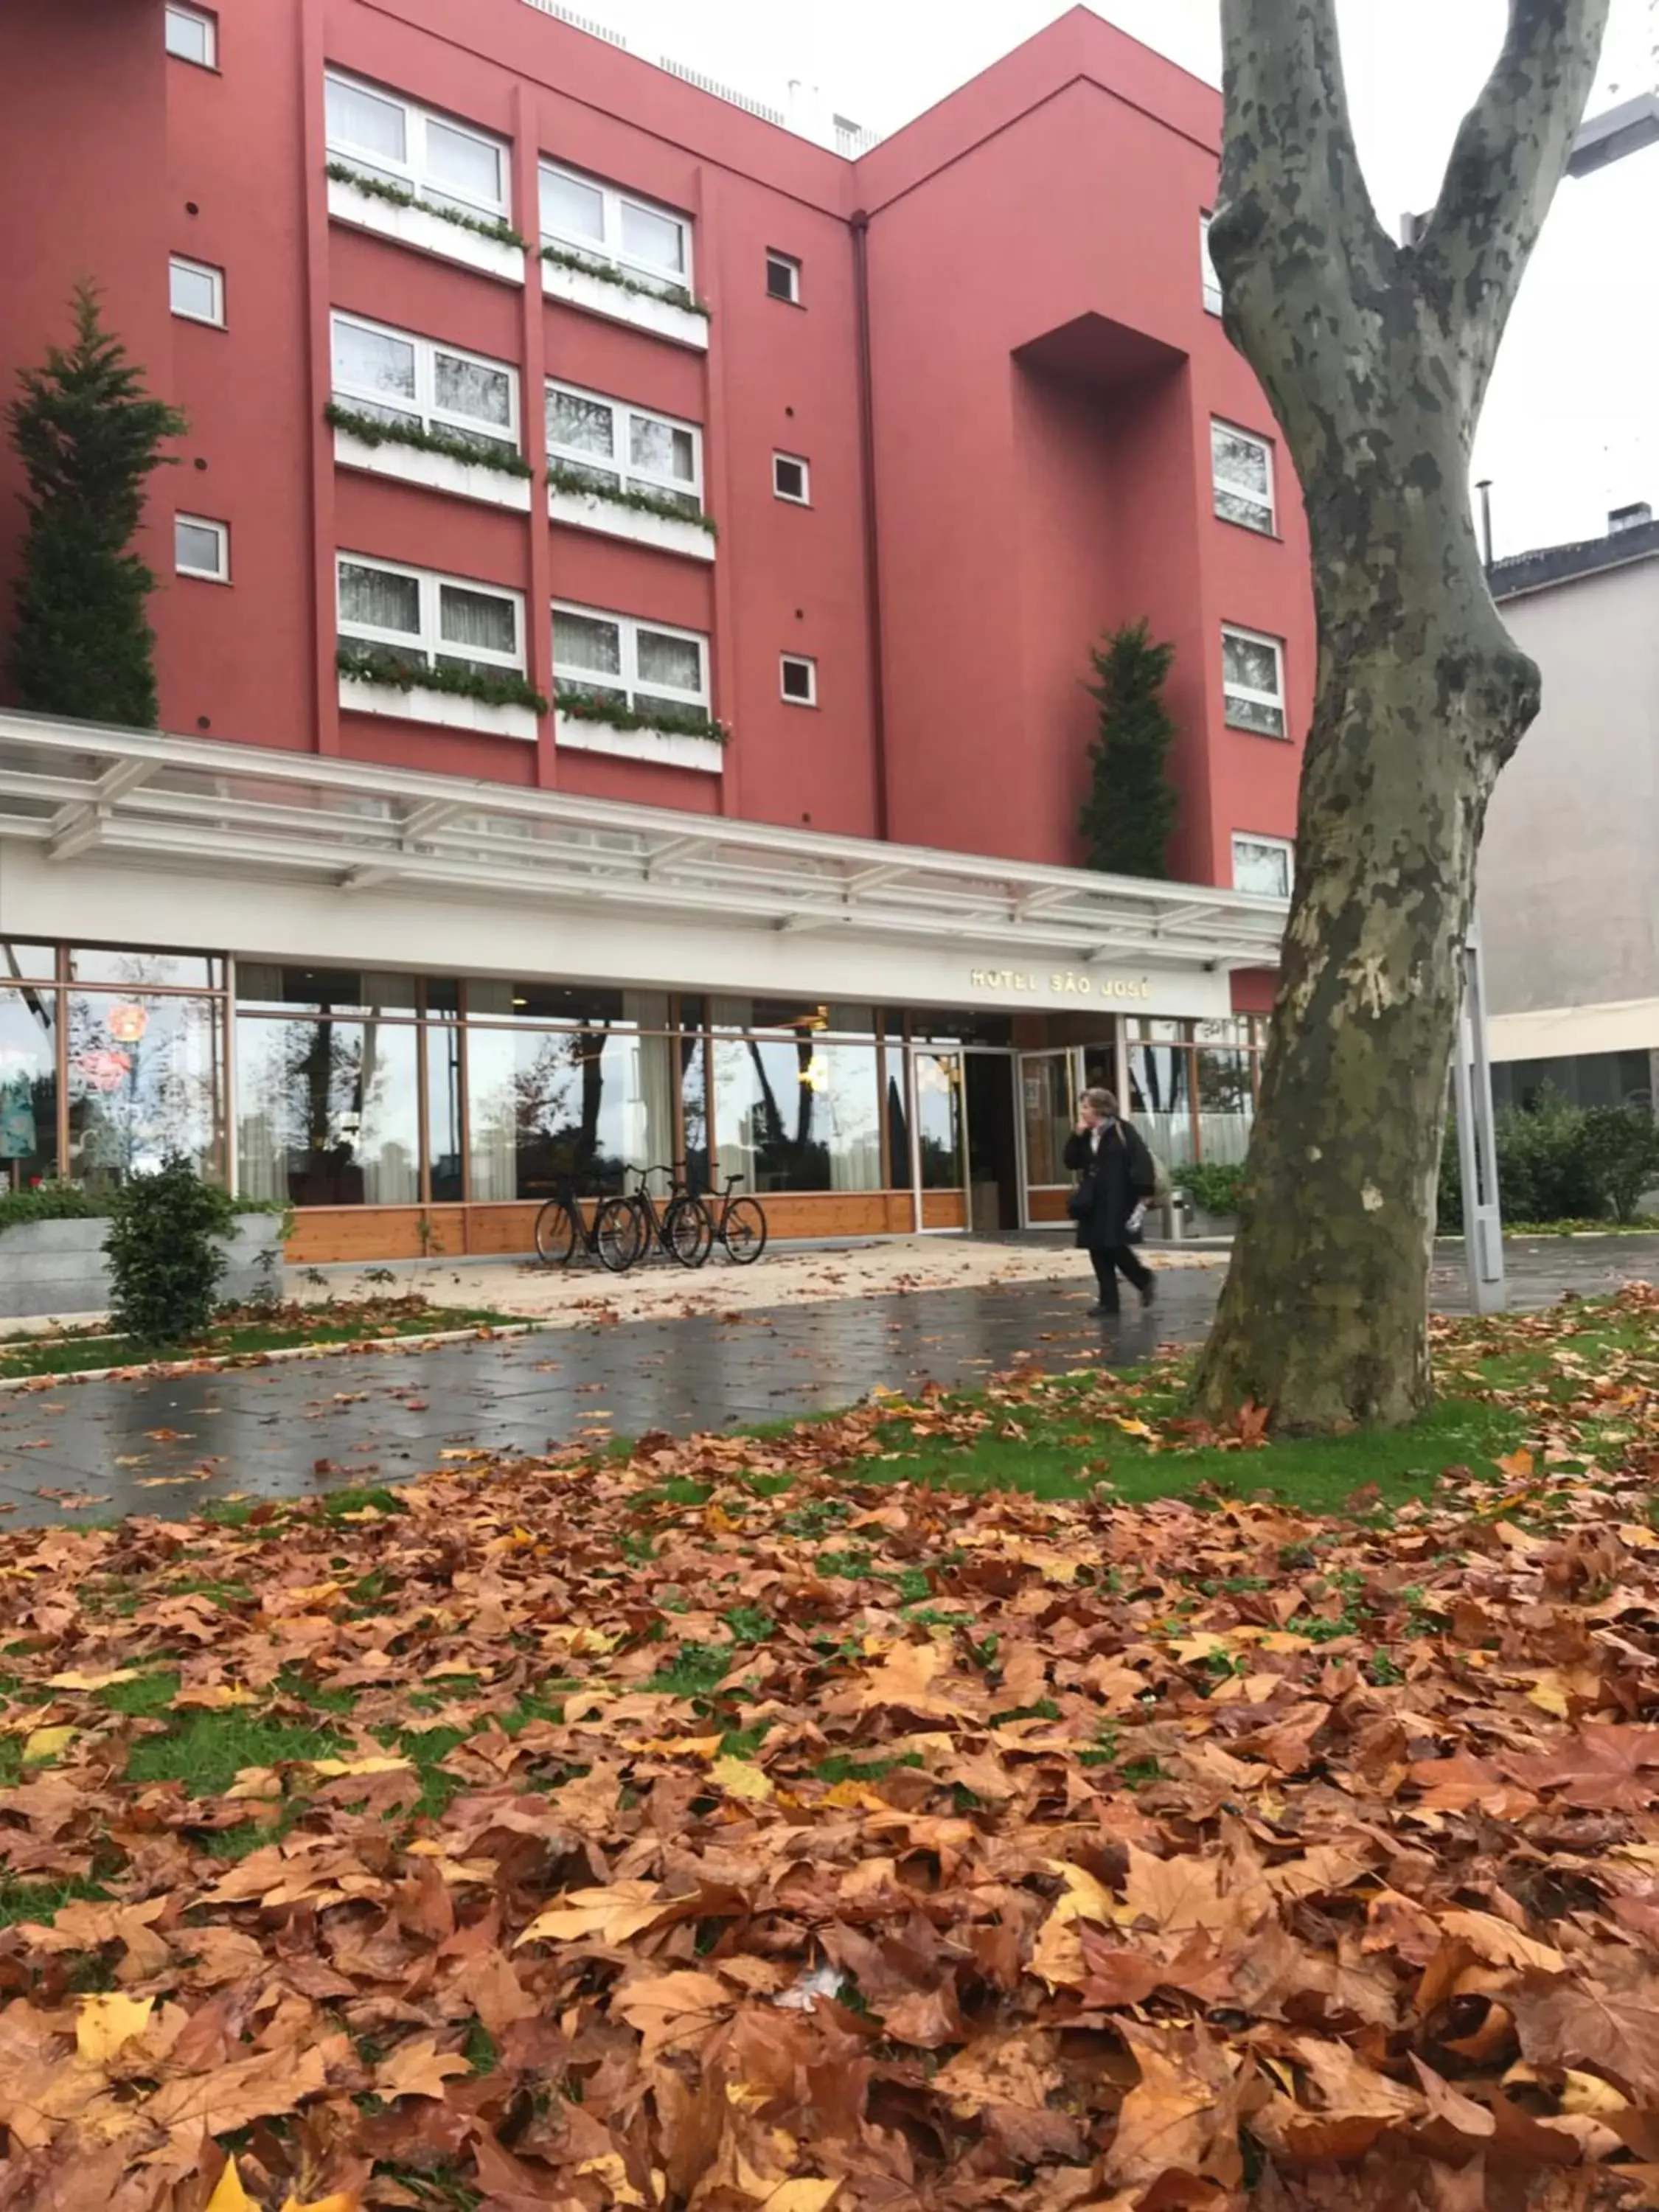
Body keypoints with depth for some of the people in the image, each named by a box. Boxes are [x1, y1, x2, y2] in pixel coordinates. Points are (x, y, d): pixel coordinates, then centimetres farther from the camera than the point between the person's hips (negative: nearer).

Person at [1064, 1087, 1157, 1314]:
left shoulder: (1123, 1131, -9)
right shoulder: (1086, 1136, 12)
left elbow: (1141, 1163, -14)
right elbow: (1071, 1162, 9)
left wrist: (1143, 1194, -21)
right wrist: (1077, 1136, -3)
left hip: (1117, 1202, -7)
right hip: (1093, 1203, 7)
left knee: (1115, 1247, -8)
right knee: (1098, 1251, 4)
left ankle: (1145, 1281, 18)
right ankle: (1108, 1300, 11)